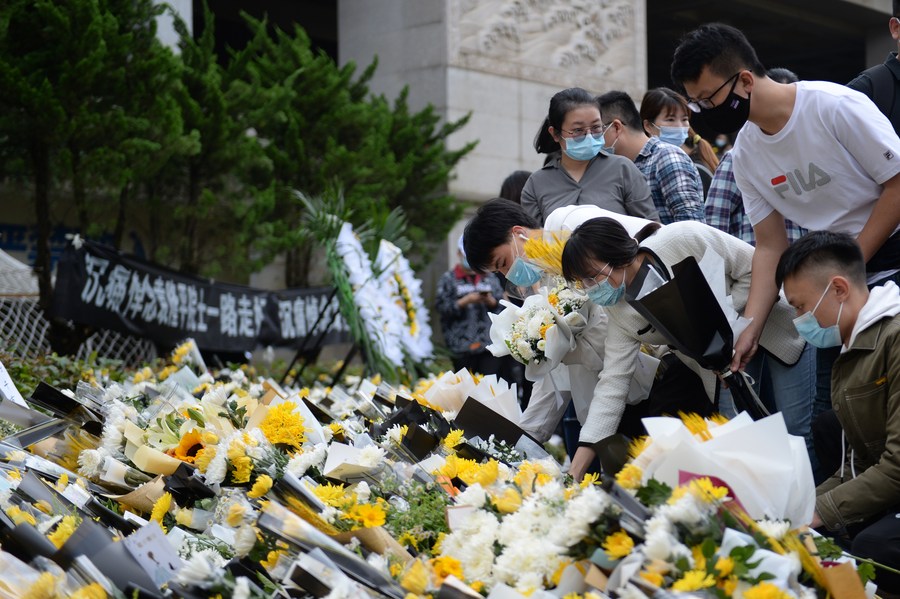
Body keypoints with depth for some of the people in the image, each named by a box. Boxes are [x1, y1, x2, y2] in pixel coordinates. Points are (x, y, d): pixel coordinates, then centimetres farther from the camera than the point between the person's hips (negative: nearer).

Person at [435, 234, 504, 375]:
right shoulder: (448, 279, 8)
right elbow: (442, 307, -3)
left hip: (490, 343, 2)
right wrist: (466, 301, -13)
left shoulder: (490, 278, 16)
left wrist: (490, 301, -7)